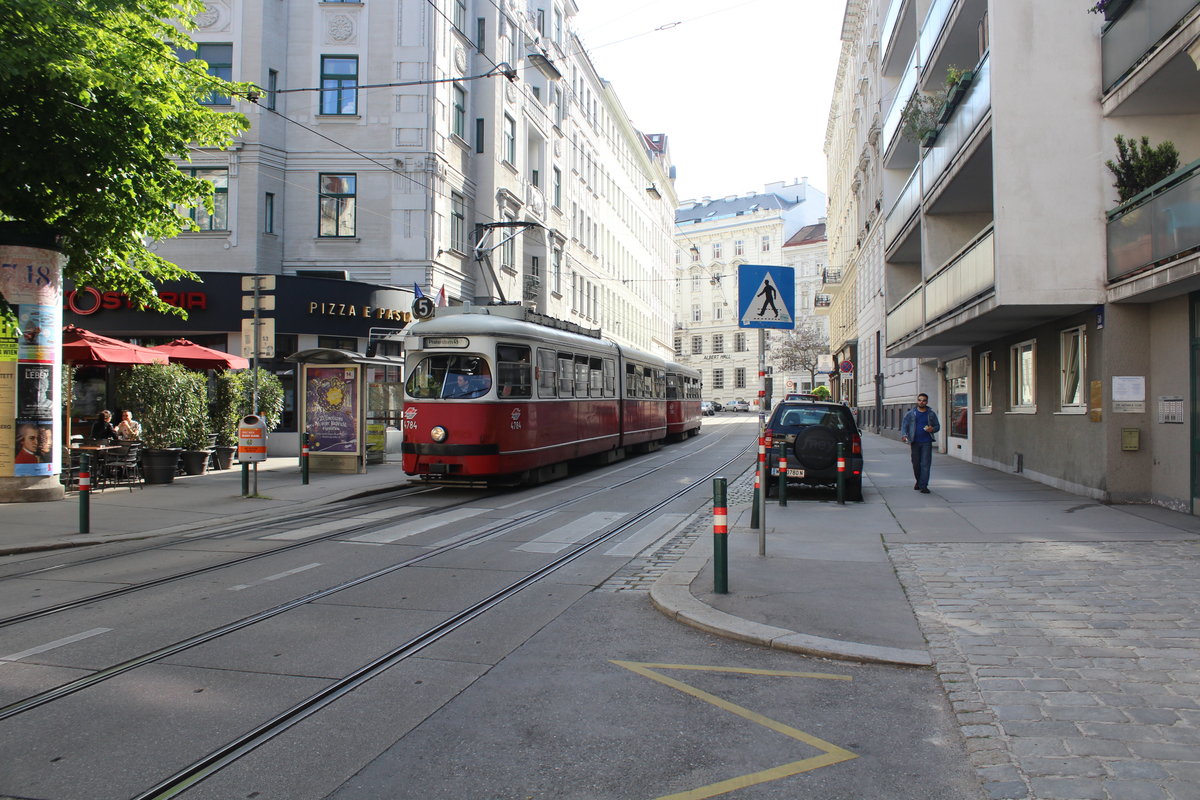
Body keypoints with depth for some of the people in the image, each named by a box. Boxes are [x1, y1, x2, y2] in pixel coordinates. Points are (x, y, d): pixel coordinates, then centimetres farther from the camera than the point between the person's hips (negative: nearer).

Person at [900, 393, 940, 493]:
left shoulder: (931, 414, 8)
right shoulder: (911, 413, 6)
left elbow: (938, 426, 14)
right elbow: (904, 425, 3)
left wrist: (932, 429, -9)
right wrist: (904, 435, -16)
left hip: (927, 442, -1)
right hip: (915, 442, 1)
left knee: (925, 464, -7)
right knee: (916, 463, 5)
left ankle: (923, 486, -5)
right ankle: (918, 481, 28)